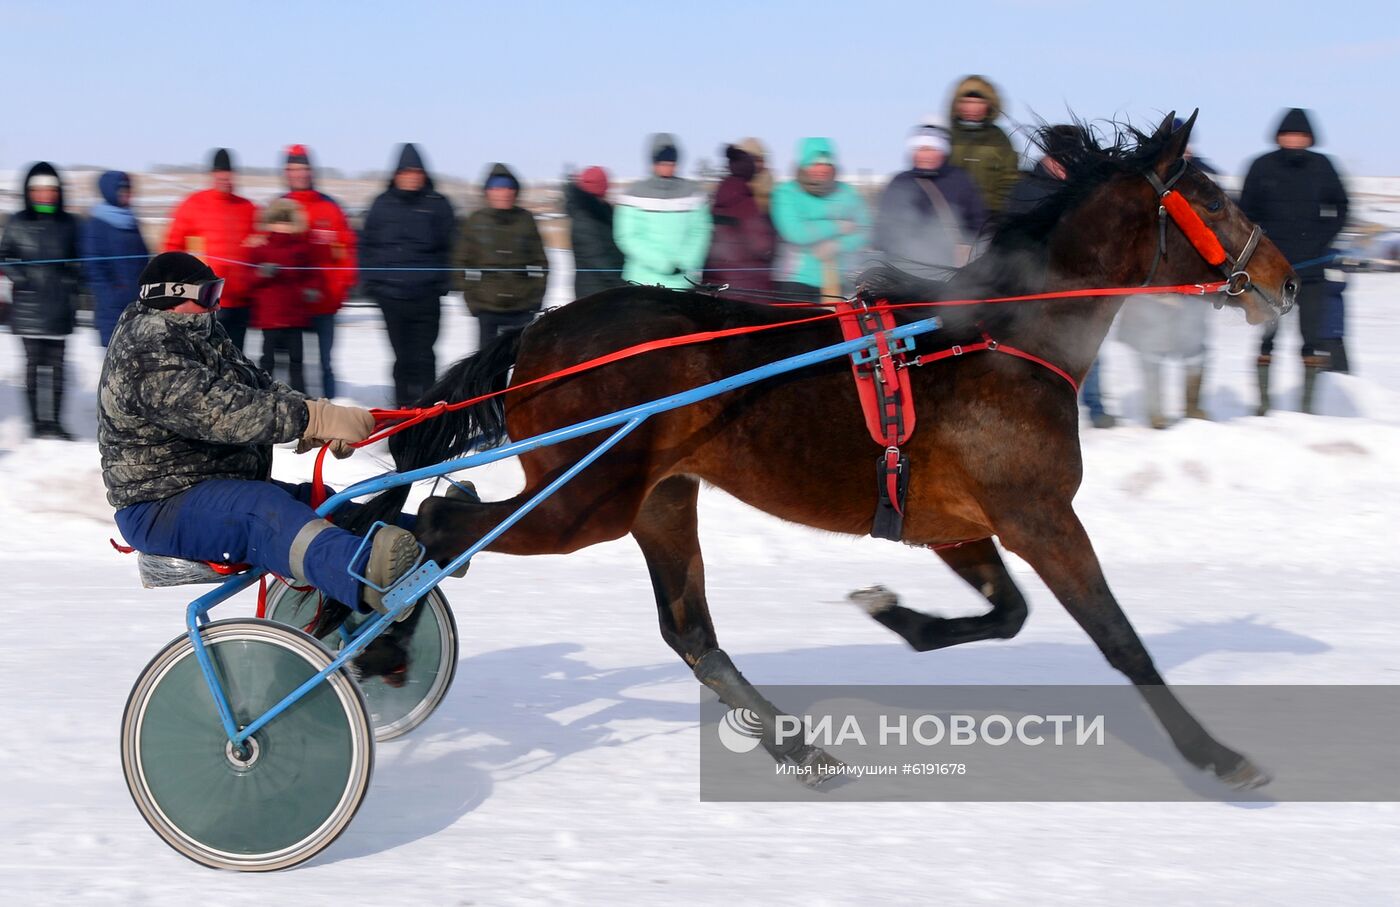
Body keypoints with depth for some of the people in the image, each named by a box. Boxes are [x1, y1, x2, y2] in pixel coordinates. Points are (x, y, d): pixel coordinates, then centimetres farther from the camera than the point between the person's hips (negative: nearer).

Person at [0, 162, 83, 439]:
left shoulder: (68, 224, 8)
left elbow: (78, 260, 17)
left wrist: (74, 280, 1)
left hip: (60, 306, 2)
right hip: (28, 305, -2)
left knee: (56, 364, 1)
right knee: (34, 362, -3)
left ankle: (54, 421, 7)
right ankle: (37, 421, 2)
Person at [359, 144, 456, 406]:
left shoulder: (437, 205, 3)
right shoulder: (383, 205, 8)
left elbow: (449, 247, 4)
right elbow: (366, 245, 12)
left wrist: (442, 281, -3)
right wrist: (372, 280, 4)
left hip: (426, 294, -2)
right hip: (391, 294, 2)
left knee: (423, 354, -5)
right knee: (402, 355, 8)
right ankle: (404, 407, 17)